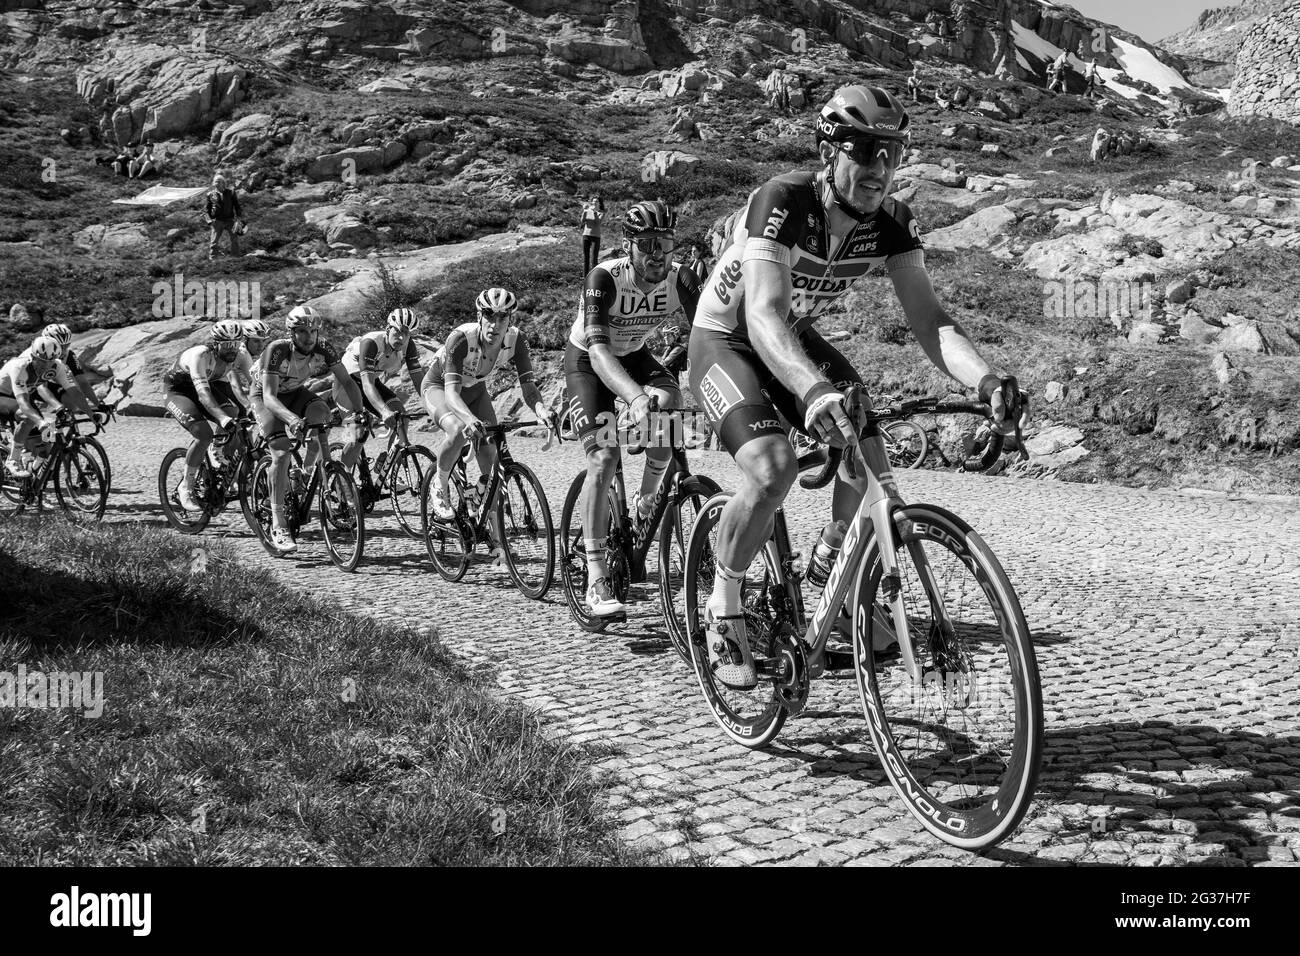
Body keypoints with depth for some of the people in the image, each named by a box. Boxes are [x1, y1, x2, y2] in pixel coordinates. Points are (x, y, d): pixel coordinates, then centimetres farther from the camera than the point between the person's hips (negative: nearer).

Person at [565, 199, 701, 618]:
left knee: (670, 404, -30)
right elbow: (598, 349, -44)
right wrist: (636, 399, -60)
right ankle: (596, 581, -17)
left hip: (635, 355, 3)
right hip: (587, 360, -3)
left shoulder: (681, 280, -22)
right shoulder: (604, 278, -32)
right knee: (603, 458, -19)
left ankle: (645, 502, -4)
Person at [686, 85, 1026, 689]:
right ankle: (723, 611, -6)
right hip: (726, 340, -6)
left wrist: (984, 379, -39)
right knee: (773, 469, -28)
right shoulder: (782, 201, -30)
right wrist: (814, 390, -62)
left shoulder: (891, 220, -14)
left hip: (794, 338, 6)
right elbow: (763, 314, -44)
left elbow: (927, 318, -19)